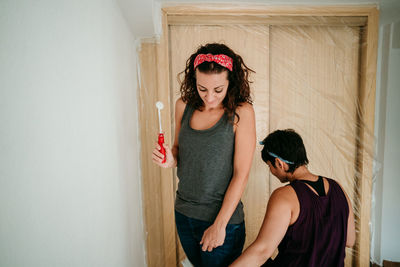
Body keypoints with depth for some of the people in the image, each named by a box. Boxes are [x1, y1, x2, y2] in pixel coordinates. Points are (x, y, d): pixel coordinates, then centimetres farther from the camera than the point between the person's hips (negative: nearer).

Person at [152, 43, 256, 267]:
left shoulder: (242, 112, -15)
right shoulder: (184, 105, -2)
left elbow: (241, 175, -15)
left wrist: (219, 225, -14)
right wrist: (171, 159, -12)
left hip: (222, 216, -4)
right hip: (183, 214, 5)